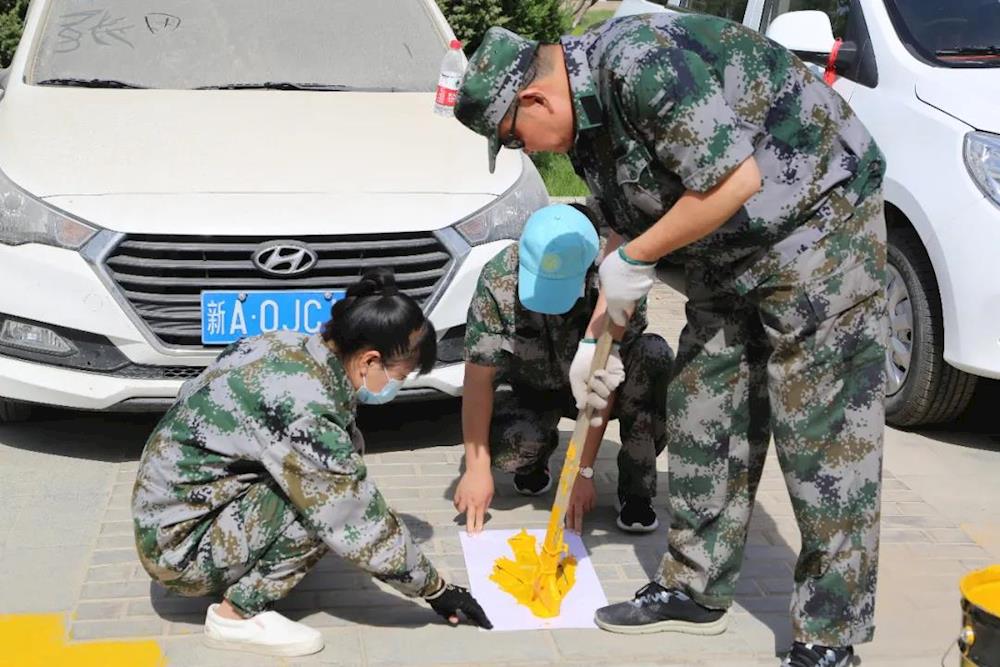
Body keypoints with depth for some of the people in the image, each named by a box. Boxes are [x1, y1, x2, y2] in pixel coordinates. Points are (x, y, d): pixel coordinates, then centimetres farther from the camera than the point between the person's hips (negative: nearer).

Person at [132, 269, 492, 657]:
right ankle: (238, 615, -8)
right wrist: (435, 589, -11)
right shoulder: (304, 409, -28)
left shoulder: (292, 348, -3)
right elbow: (357, 522, -21)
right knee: (331, 501, -20)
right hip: (178, 543, -9)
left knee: (333, 468, 4)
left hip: (173, 500, 9)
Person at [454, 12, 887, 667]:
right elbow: (626, 228, 16)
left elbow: (738, 179, -29)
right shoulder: (583, 121, 5)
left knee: (825, 431, -7)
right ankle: (695, 590, 24)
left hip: (817, 223, -10)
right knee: (701, 416, 11)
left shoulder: (642, 61, -26)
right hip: (727, 256, 10)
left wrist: (635, 260, -18)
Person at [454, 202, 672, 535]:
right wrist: (476, 468, -25)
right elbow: (479, 373, -23)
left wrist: (583, 471, -29)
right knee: (502, 444, -33)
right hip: (532, 391, 0)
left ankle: (636, 489, -16)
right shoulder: (499, 277, -27)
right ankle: (534, 459, 7)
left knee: (655, 356, -31)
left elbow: (602, 382, -28)